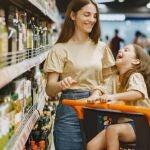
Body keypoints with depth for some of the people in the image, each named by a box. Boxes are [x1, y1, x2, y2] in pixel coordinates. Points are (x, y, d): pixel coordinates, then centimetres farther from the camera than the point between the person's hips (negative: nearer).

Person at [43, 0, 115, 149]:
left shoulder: (101, 47, 7)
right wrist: (61, 85, -31)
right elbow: (49, 89, -9)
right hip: (70, 110, -4)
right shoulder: (60, 49, -5)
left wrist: (98, 91, -6)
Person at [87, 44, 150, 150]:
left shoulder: (135, 76, -5)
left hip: (137, 123, -6)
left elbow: (139, 93, -24)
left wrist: (114, 97, -36)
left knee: (112, 129, -36)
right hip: (121, 123, 7)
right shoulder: (115, 79, 20)